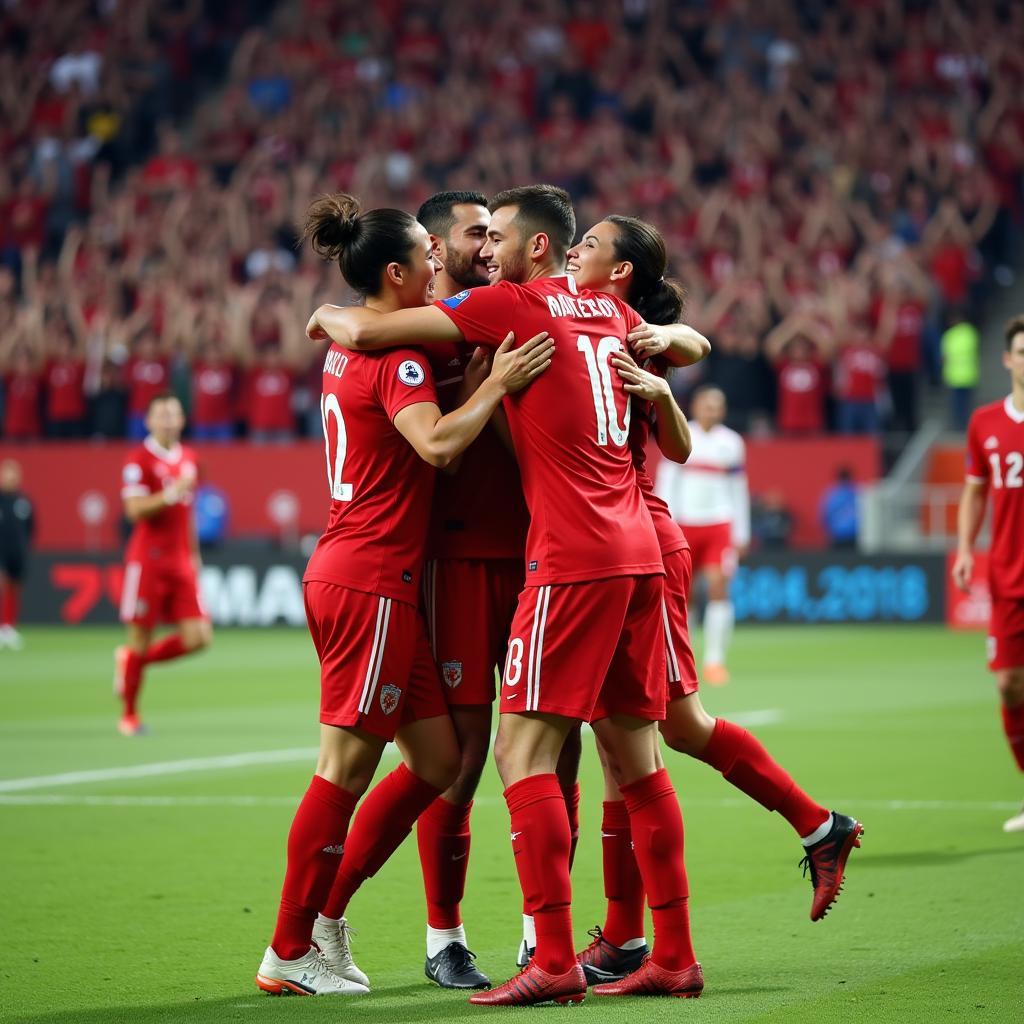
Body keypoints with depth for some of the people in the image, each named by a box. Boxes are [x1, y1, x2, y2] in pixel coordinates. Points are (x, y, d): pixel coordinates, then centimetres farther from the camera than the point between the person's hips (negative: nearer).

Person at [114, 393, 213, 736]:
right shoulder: (139, 460, -6)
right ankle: (129, 715, 12)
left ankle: (132, 659, 20)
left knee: (198, 637, -4)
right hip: (148, 561, -6)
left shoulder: (188, 459, 14)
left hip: (182, 562, 6)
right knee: (140, 635, -2)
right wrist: (169, 495, -28)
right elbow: (135, 509, -15)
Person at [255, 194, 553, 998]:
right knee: (347, 767, -4)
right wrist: (496, 384, -20)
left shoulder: (352, 347, 15)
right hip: (371, 580, -10)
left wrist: (473, 379, 14)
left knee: (437, 757, 12)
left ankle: (325, 913, 17)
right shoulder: (395, 354, -14)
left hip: (348, 573, 10)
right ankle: (290, 954, 2)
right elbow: (437, 443, -28)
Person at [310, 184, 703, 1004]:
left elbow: (367, 331, -4)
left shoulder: (511, 305, -5)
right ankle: (675, 956, 12)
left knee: (524, 749, -6)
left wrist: (328, 316, 17)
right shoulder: (608, 310, 16)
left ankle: (555, 961, -12)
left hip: (573, 559, -8)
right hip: (638, 551, 8)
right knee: (634, 753, 10)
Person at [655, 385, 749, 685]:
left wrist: (741, 534, 8)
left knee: (718, 588, -12)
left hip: (720, 525, 0)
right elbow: (666, 481, 3)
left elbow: (739, 491, 11)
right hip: (684, 523, 0)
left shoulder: (732, 443, 7)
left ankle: (714, 660, -8)